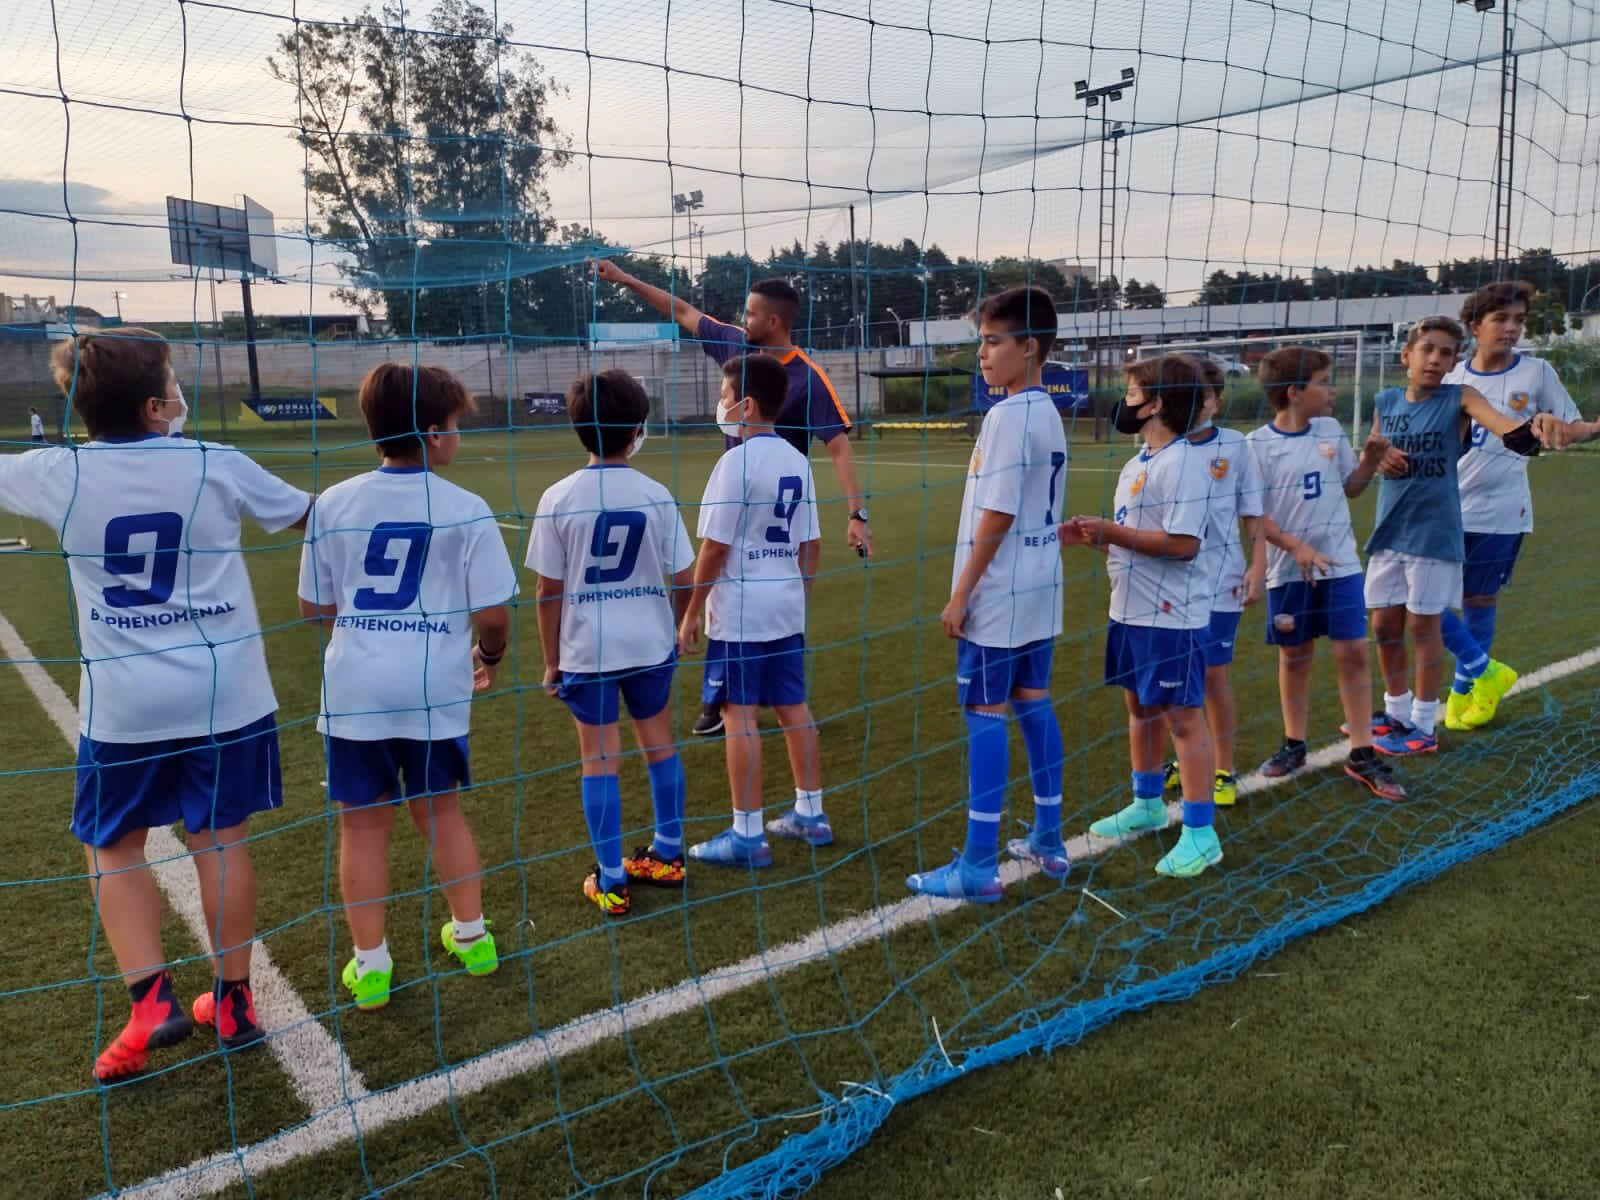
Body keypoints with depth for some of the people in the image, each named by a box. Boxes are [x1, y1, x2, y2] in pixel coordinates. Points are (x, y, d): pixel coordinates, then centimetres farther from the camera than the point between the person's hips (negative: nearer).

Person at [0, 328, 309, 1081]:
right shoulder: (217, 465, -5)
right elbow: (303, 514, 10)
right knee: (221, 840, 9)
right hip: (225, 692, 0)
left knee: (112, 848, 16)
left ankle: (151, 1002, 7)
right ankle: (233, 1004, 21)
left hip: (123, 702, 0)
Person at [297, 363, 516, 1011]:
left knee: (363, 822, 12)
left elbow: (313, 605, 5)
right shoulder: (466, 510, -8)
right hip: (435, 686, 0)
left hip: (354, 686, 1)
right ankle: (470, 936, 33)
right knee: (440, 809, 18)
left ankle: (370, 965, 21)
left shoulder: (332, 503, -1)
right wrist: (489, 655, 14)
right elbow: (493, 612, -8)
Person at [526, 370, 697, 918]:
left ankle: (611, 881, 15)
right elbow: (686, 579, -3)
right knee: (659, 743, 18)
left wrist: (551, 661, 4)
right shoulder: (655, 494, -6)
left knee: (599, 758, 8)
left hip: (587, 650, -2)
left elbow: (548, 592, -7)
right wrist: (677, 625, 17)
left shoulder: (558, 498, -9)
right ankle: (667, 855, 32)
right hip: (650, 643, 2)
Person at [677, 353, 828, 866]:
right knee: (793, 708, 14)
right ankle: (810, 814, 25)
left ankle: (747, 835, 5)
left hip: (739, 611, -7)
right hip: (786, 607, 7)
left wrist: (691, 614, -6)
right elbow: (811, 544, 11)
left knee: (740, 714, -1)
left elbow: (714, 546, -14)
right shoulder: (798, 462, 8)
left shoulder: (736, 462, -13)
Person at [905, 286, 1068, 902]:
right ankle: (1048, 841, 26)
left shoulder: (1008, 415, -17)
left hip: (998, 597, -9)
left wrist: (960, 594, -14)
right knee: (1034, 706, 15)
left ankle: (978, 866, 2)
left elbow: (997, 515, -20)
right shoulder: (1049, 414, 11)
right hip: (1040, 591, 9)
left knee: (986, 716, -4)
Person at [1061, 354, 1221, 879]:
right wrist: (1091, 536, 3)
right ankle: (1147, 805, 36)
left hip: (1171, 618, -10)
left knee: (1183, 718, -3)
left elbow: (1182, 544, -24)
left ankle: (1201, 833, 6)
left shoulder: (1183, 463, -17)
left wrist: (1113, 532, -20)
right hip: (1130, 612, 10)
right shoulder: (1138, 463, 13)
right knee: (1139, 706, 19)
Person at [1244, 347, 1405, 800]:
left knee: (1352, 652, -1)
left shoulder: (1331, 431, 4)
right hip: (1289, 568, -3)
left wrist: (1372, 458, -3)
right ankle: (1294, 745, 25)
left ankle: (1362, 754, 9)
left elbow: (1350, 488, 14)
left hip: (1340, 562, 3)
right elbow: (1255, 514, -10)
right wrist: (1296, 546, -18)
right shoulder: (1259, 444, -10)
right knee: (1295, 656, 8)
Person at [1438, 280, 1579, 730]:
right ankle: (1485, 672, 17)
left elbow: (1574, 427, 3)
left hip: (1499, 511, -2)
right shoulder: (1454, 377, 1)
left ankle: (1463, 691, 27)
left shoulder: (1537, 373, -4)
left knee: (1480, 601, 8)